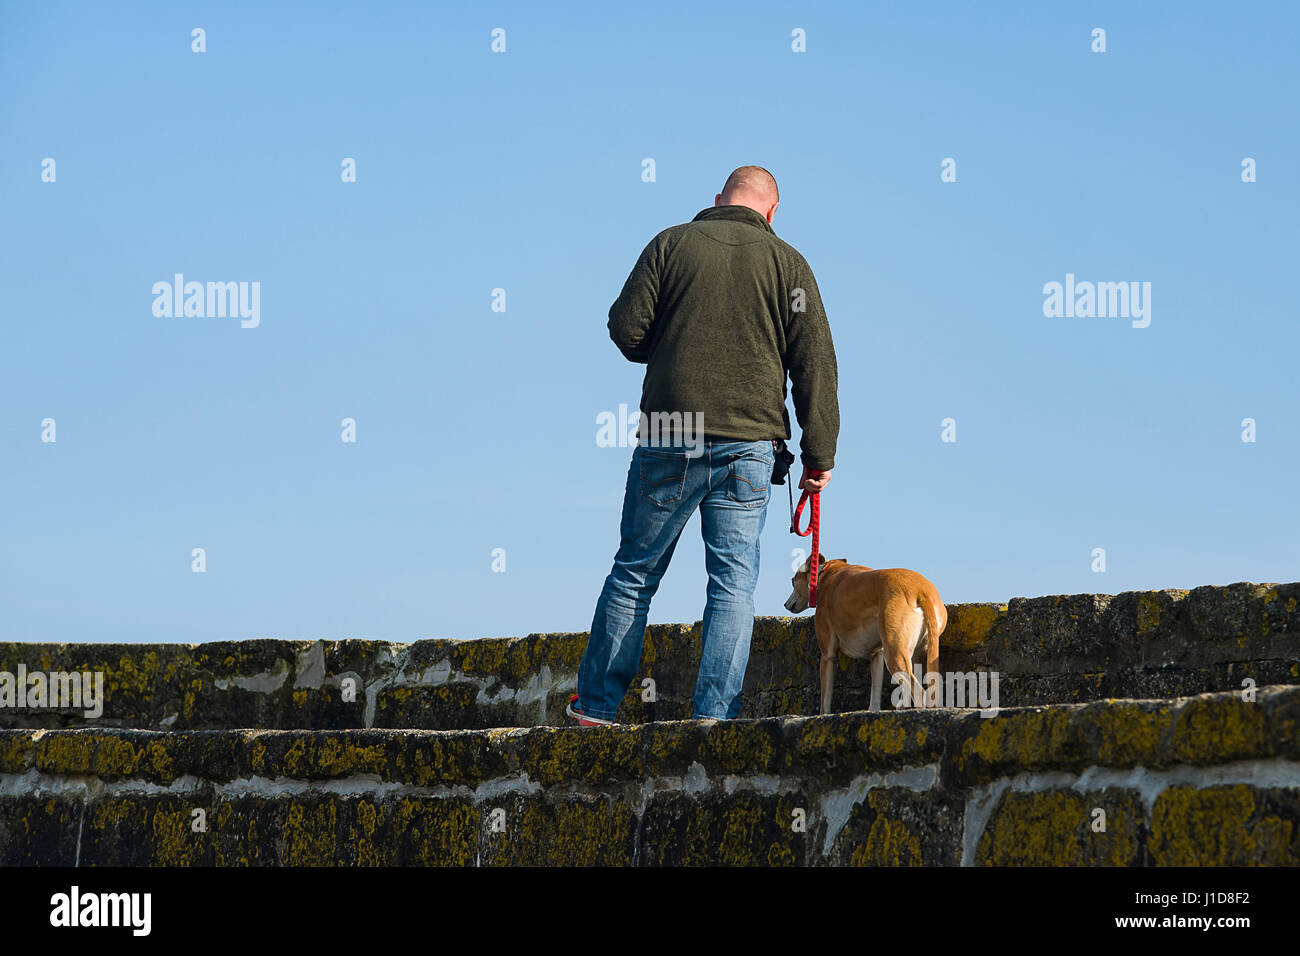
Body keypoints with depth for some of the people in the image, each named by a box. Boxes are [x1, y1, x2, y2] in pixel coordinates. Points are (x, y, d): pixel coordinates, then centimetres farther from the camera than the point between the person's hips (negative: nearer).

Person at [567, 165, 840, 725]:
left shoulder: (671, 244, 3)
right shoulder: (787, 264, 4)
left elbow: (626, 328, -2)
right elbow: (815, 363, 0)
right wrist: (819, 456, 4)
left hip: (668, 444, 1)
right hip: (747, 446, 0)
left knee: (634, 573, 10)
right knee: (734, 584, 2)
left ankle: (595, 705, 14)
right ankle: (716, 715, -6)